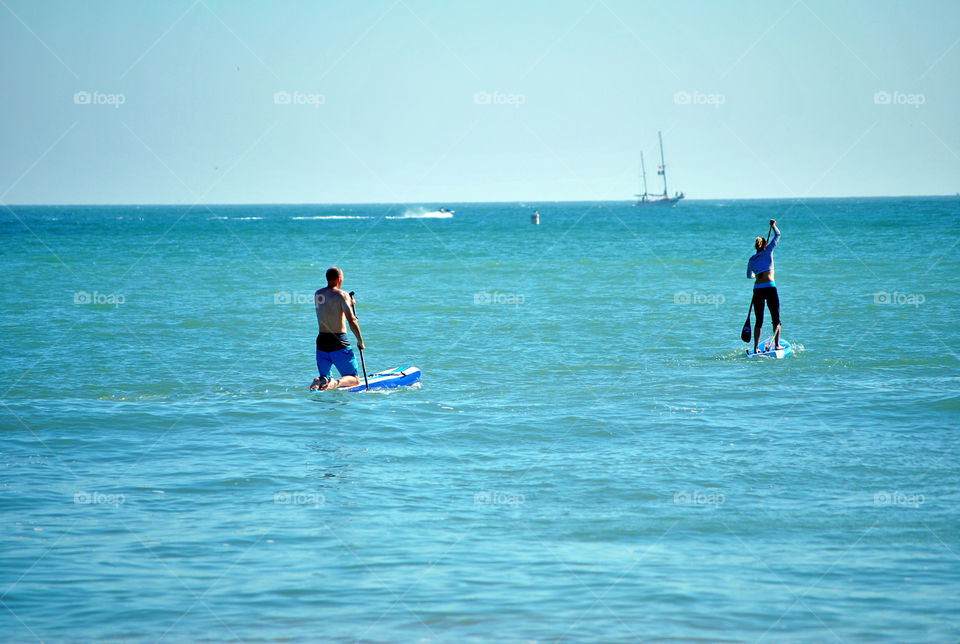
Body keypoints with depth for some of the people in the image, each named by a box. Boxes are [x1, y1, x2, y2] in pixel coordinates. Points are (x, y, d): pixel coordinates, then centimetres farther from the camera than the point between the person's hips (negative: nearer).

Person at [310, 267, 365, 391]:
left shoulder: (317, 295, 9)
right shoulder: (342, 295, -10)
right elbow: (351, 320, -19)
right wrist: (360, 341, -10)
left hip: (321, 341, 5)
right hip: (339, 343, -5)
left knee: (324, 377, 21)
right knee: (354, 380, 6)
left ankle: (319, 381, -14)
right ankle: (336, 382, -25)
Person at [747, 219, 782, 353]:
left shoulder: (751, 260, 13)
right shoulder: (768, 252, 3)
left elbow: (749, 275, 30)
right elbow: (777, 235, 12)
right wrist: (773, 226, 30)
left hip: (757, 290, 3)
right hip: (770, 288, -3)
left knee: (759, 321, 8)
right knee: (776, 319, 7)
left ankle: (756, 348, 0)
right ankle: (777, 344, 0)